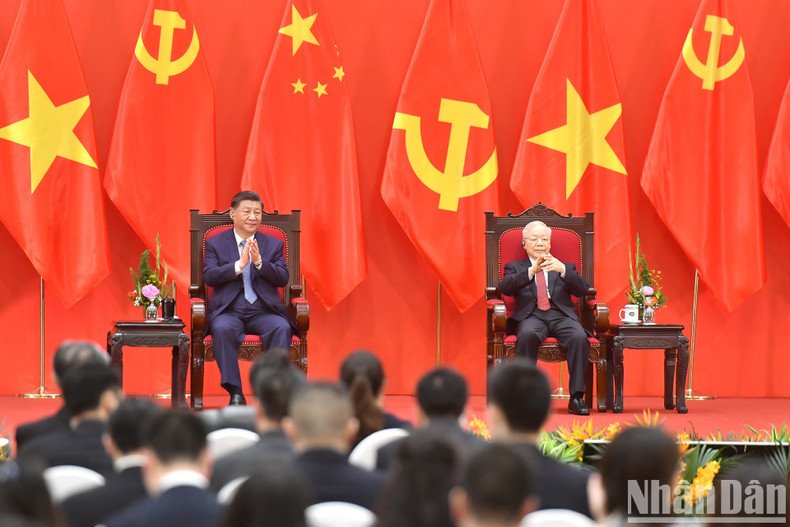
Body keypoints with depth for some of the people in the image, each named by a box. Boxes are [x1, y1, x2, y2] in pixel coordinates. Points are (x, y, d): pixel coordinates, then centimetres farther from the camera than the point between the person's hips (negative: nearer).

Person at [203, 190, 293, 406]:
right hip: (229, 311, -1)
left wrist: (259, 262, -14)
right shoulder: (215, 243, 12)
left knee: (282, 328, -31)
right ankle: (235, 393, -31)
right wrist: (239, 265, -17)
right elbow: (209, 277, -4)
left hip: (263, 312, 1)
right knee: (222, 329, -35)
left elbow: (283, 279, 2)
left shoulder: (274, 245, 16)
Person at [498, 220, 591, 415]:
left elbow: (582, 290, 6)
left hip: (561, 316, 1)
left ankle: (577, 397, -29)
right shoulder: (515, 267, 23)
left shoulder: (566, 267, 26)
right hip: (531, 316, -1)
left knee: (579, 337, -32)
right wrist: (531, 271, -15)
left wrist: (562, 269, -12)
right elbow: (504, 287, 0)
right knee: (527, 335, -38)